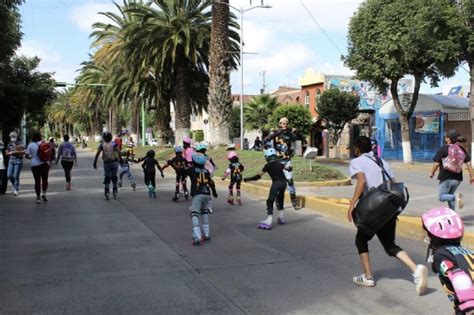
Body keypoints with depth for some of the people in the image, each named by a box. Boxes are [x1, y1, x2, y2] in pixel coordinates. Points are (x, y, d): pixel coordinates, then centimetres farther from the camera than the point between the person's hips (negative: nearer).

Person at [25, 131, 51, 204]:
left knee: (37, 181, 5)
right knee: (45, 179, 13)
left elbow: (27, 155, -3)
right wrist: (49, 161, 13)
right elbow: (50, 153, -1)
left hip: (35, 165, 0)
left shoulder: (30, 145, -3)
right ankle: (44, 193, -4)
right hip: (44, 164, 1)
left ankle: (38, 197, 6)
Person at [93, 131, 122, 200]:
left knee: (107, 178, 8)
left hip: (106, 163, 0)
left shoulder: (102, 145, -3)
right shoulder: (114, 144, -5)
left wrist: (95, 163, -2)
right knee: (114, 177, 13)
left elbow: (97, 154, -6)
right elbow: (119, 153, -14)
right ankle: (115, 193, 17)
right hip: (114, 162, 0)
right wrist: (121, 160, -8)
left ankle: (107, 193, 1)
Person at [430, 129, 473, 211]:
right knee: (449, 195, 21)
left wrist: (432, 173, 6)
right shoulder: (461, 149, 6)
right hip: (457, 178, 6)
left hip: (446, 177, -6)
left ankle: (455, 197, -24)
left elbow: (436, 163, -10)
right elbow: (468, 162, 3)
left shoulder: (443, 149, -9)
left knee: (442, 197, 3)